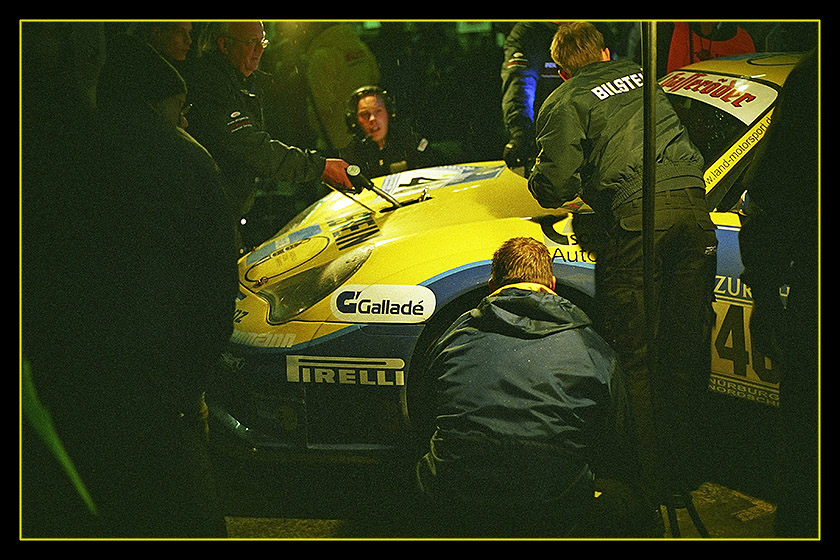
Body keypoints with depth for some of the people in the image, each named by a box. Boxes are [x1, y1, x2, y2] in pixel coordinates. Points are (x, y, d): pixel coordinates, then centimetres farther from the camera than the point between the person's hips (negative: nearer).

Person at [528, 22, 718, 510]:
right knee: (686, 347, 12)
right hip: (693, 204, 6)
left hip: (636, 216, -5)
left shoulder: (565, 102, 7)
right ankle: (686, 468, 21)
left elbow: (556, 186, -2)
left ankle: (645, 479, 4)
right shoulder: (640, 75, 25)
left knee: (633, 357, 2)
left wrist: (540, 182, 23)